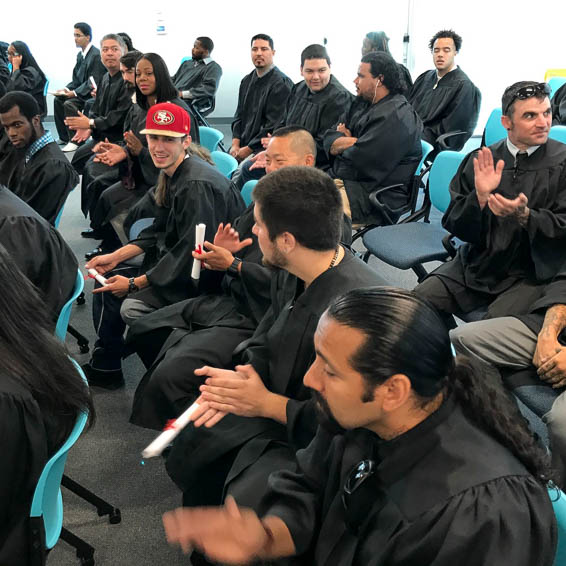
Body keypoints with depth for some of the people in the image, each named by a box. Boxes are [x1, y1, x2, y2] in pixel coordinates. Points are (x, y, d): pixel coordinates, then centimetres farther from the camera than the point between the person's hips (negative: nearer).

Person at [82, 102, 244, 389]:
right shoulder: (171, 175, 4)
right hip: (176, 262, 10)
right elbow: (159, 232, 13)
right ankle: (103, 367, 22)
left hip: (206, 278, -10)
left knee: (132, 306, -20)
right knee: (107, 278, 11)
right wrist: (116, 257, 4)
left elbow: (191, 254, -26)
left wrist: (134, 283, -17)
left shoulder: (197, 186, -26)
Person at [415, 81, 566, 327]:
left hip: (532, 272, -3)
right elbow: (454, 225, 2)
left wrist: (524, 215, -26)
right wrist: (479, 196, -17)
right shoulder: (481, 160, 5)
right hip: (476, 265, 4)